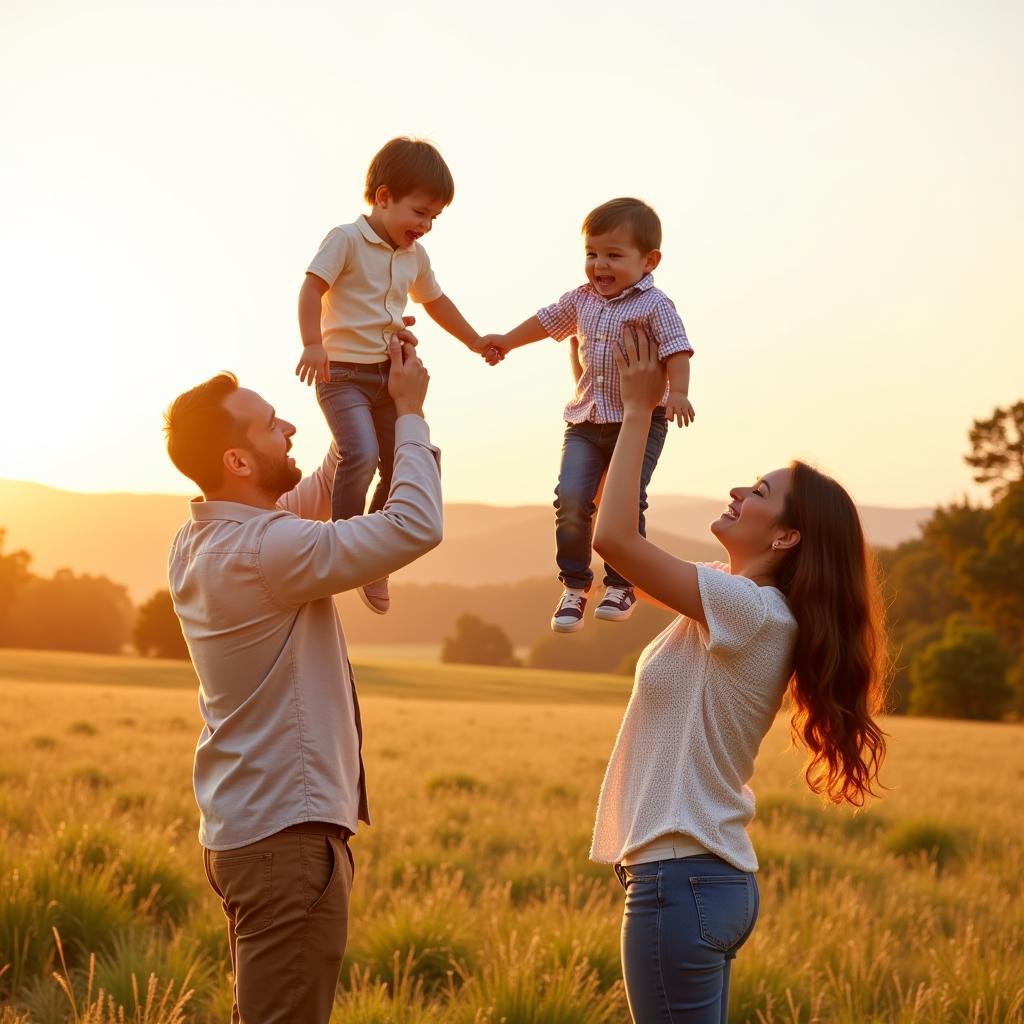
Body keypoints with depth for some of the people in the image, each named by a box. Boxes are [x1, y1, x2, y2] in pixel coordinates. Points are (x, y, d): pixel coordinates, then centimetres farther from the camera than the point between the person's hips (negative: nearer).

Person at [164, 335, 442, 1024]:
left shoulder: (200, 542, 9)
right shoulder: (261, 550, -21)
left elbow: (315, 497, 24)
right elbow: (415, 526, -22)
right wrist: (409, 413, -8)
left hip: (242, 830, 10)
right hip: (289, 836, -10)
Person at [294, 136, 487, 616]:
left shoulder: (414, 256, 12)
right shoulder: (347, 240, -10)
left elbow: (435, 301, 28)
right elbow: (312, 287, -18)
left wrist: (475, 341, 33)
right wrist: (312, 344, -31)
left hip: (390, 374, 7)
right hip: (343, 373, -7)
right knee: (361, 455, -27)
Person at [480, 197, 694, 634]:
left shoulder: (655, 306, -10)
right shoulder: (581, 300, 8)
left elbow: (676, 350, -19)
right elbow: (547, 321, 25)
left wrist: (678, 393, -35)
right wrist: (506, 342, 35)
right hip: (585, 421, 4)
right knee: (571, 498, -8)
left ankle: (620, 585, 10)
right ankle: (574, 586, 4)